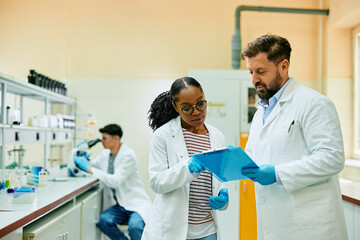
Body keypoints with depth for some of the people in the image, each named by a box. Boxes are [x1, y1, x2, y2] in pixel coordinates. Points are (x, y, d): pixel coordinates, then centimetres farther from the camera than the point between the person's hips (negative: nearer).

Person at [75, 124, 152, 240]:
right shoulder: (105, 154, 6)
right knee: (102, 220, -22)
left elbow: (116, 181, -26)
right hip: (121, 205, 6)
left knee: (135, 226, -34)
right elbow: (91, 165, 21)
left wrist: (89, 169, -25)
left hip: (137, 203, -6)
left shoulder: (128, 155, -16)